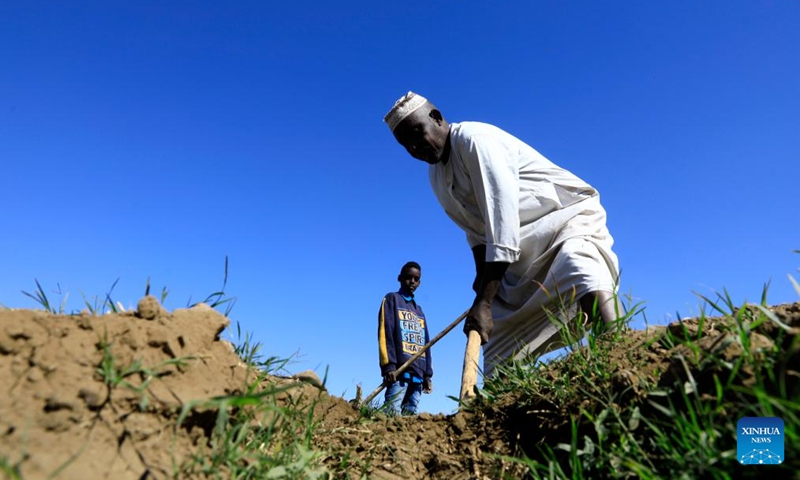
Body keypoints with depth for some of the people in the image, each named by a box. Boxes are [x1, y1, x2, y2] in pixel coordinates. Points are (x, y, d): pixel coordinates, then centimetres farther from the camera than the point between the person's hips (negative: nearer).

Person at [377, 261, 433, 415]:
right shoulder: (392, 299, 9)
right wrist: (389, 365, -14)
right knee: (393, 414, -15)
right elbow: (385, 333, -3)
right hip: (399, 369, -5)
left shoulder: (419, 310, 26)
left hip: (418, 373, 5)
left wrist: (427, 374, 12)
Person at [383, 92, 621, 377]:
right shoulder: (437, 176, 8)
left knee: (577, 266, -42)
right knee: (500, 353, 3)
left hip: (569, 216, -8)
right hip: (523, 256, 8)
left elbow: (503, 220, -27)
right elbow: (477, 232, 10)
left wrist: (483, 302, -30)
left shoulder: (474, 138, -18)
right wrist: (482, 282, -5)